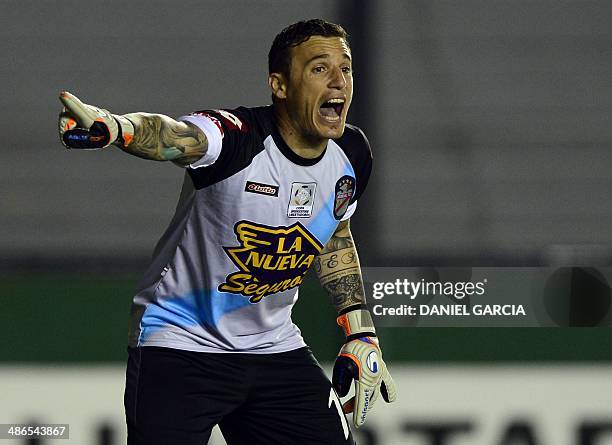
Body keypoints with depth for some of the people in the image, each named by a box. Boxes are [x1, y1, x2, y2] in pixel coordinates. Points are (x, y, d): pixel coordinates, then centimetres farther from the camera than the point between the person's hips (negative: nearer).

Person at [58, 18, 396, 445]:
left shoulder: (352, 155, -2)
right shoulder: (239, 136, -22)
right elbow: (173, 136, -45)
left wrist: (361, 332, 14)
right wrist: (110, 127, -67)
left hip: (276, 348, 6)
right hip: (181, 344, -6)